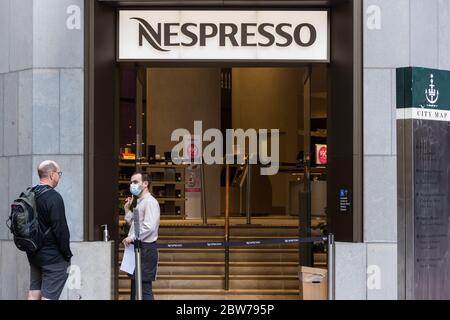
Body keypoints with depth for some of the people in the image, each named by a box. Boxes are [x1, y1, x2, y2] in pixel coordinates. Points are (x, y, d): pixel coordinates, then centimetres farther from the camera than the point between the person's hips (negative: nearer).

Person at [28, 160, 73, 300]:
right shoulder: (54, 197, -19)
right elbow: (60, 229, -20)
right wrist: (67, 254, -10)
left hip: (34, 255, 8)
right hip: (53, 257, -8)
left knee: (34, 294, 13)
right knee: (49, 296, -4)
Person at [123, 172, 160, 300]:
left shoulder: (150, 202, -12)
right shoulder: (139, 202, 18)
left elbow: (149, 227, -23)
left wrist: (131, 237, -18)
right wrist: (127, 210, 13)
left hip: (146, 249, -10)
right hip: (137, 248, 10)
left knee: (145, 288, -10)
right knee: (135, 286, 13)